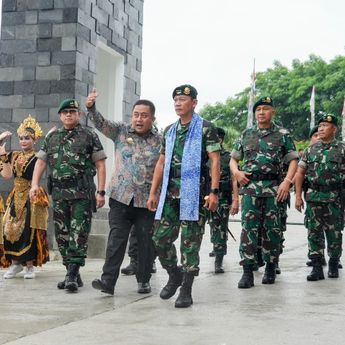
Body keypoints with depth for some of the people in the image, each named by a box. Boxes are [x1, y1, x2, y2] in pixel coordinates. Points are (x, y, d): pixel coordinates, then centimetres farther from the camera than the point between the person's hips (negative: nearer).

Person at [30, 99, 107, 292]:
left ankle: (72, 275, -10)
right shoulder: (51, 138, 15)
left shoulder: (89, 136, 2)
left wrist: (101, 192, -9)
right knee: (62, 235, 7)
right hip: (59, 193, 5)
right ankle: (73, 275, 15)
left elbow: (100, 165, -2)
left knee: (79, 234, -10)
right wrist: (35, 184, 0)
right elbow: (41, 162, 15)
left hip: (82, 194, -5)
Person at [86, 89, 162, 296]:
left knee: (146, 241, 6)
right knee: (116, 239, -4)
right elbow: (101, 123, -8)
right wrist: (91, 107, -27)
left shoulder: (160, 141, 2)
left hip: (147, 200, 0)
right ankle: (108, 280, -4)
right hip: (121, 197, 0)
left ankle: (144, 280, 19)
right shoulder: (121, 131, 5)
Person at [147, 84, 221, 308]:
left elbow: (215, 161, -8)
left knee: (190, 243, -2)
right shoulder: (169, 131, 16)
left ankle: (186, 291, 6)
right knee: (161, 238, 4)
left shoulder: (206, 129, -2)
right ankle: (174, 276, 27)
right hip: (170, 195, 6)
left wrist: (214, 192, -16)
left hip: (194, 194, -6)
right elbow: (161, 163, 17)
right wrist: (153, 192, 12)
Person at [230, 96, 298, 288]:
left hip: (274, 188, -2)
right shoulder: (247, 134, 14)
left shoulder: (283, 135, 5)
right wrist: (236, 172, 1)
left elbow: (293, 160, 2)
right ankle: (248, 272, -5)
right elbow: (234, 158, 21)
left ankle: (270, 269, 17)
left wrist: (287, 182, -12)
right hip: (250, 187, 2)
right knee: (249, 227, -6)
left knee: (272, 229, 4)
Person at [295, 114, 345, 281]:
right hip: (313, 197, 2)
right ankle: (317, 268, 3)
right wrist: (298, 196, 2)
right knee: (314, 232, 0)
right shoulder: (311, 149, 9)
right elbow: (300, 173, 9)